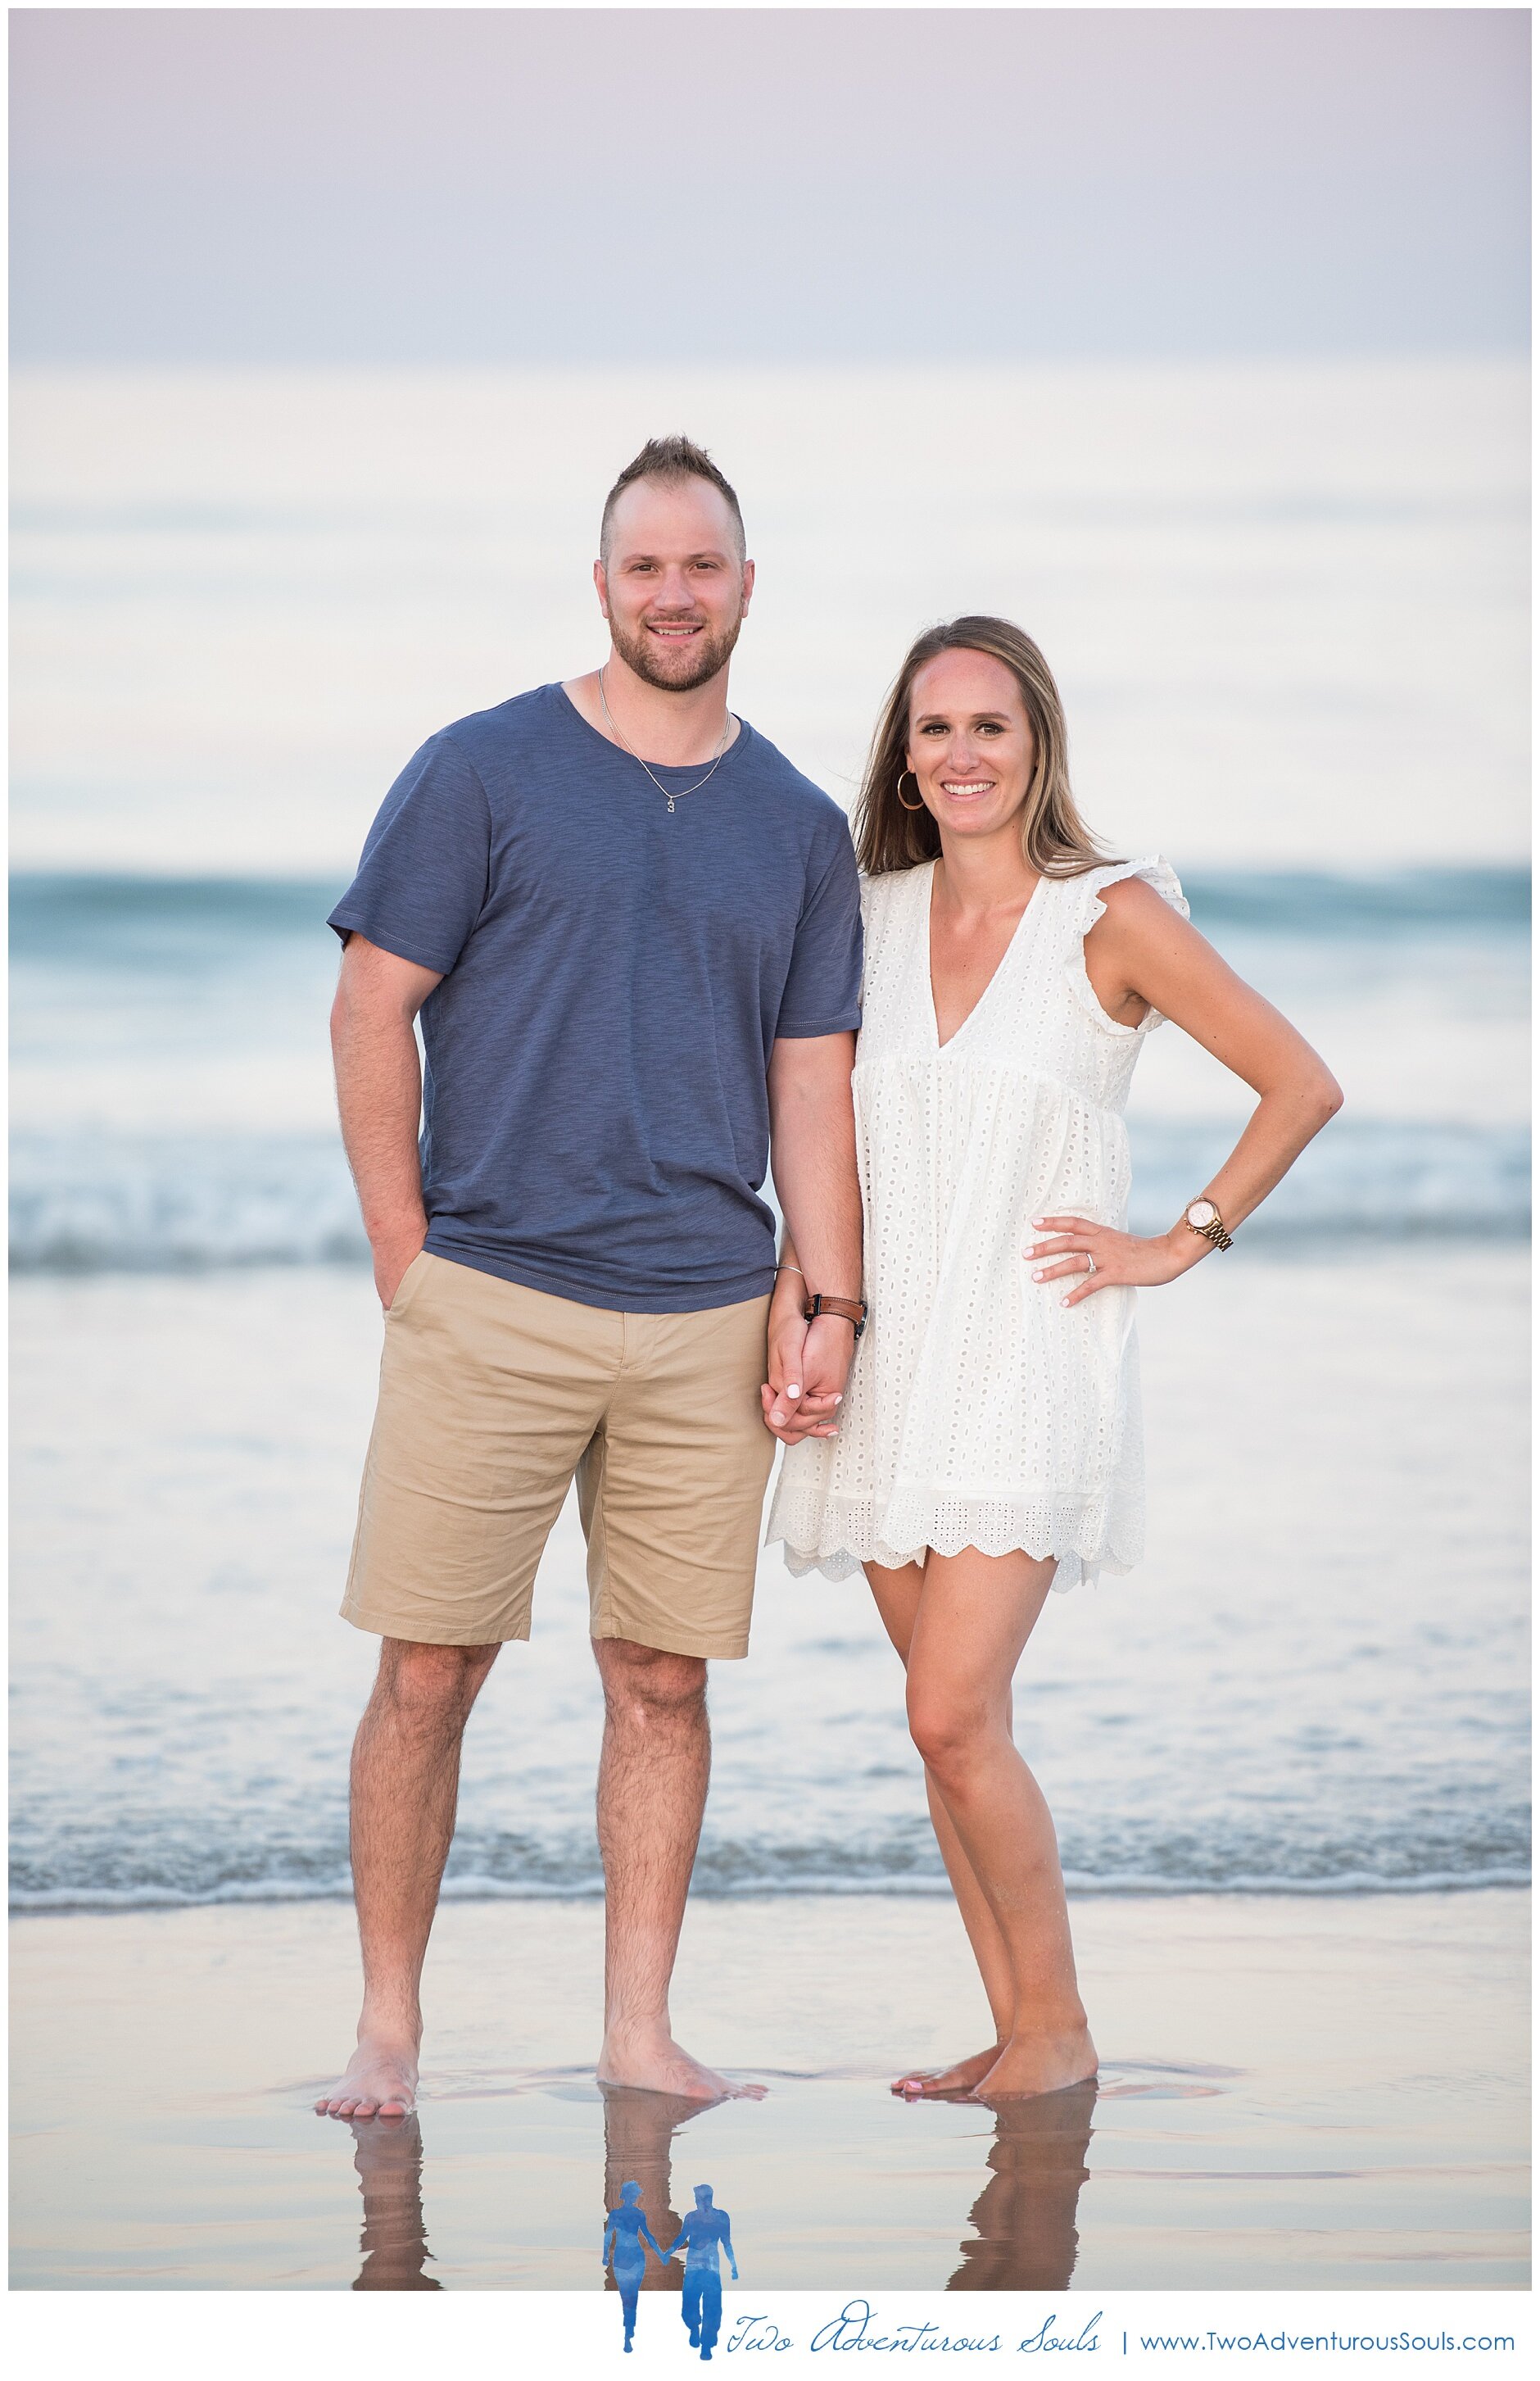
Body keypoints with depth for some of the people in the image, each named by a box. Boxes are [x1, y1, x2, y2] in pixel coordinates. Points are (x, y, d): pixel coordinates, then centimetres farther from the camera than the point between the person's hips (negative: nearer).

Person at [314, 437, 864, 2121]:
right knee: (428, 1671, -3)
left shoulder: (799, 828, 12)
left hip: (707, 1319, 3)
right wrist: (407, 1260, -4)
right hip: (490, 1302, -3)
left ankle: (639, 2029, 13)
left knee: (664, 1681, 5)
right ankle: (387, 2030, 5)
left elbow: (812, 1081, 13)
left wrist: (832, 1302, 4)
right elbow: (371, 1012, 1)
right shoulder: (483, 773, 1)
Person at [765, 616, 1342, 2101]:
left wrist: (1183, 1245, -4)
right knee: (949, 1722, 5)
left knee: (954, 1717, -13)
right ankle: (1015, 2033, 13)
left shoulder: (1113, 917, -6)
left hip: (1031, 1361, -5)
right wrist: (790, 1307, 2)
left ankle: (1058, 2024, 0)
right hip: (890, 1361, 5)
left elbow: (1300, 1085, -2)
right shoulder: (871, 916, 8)